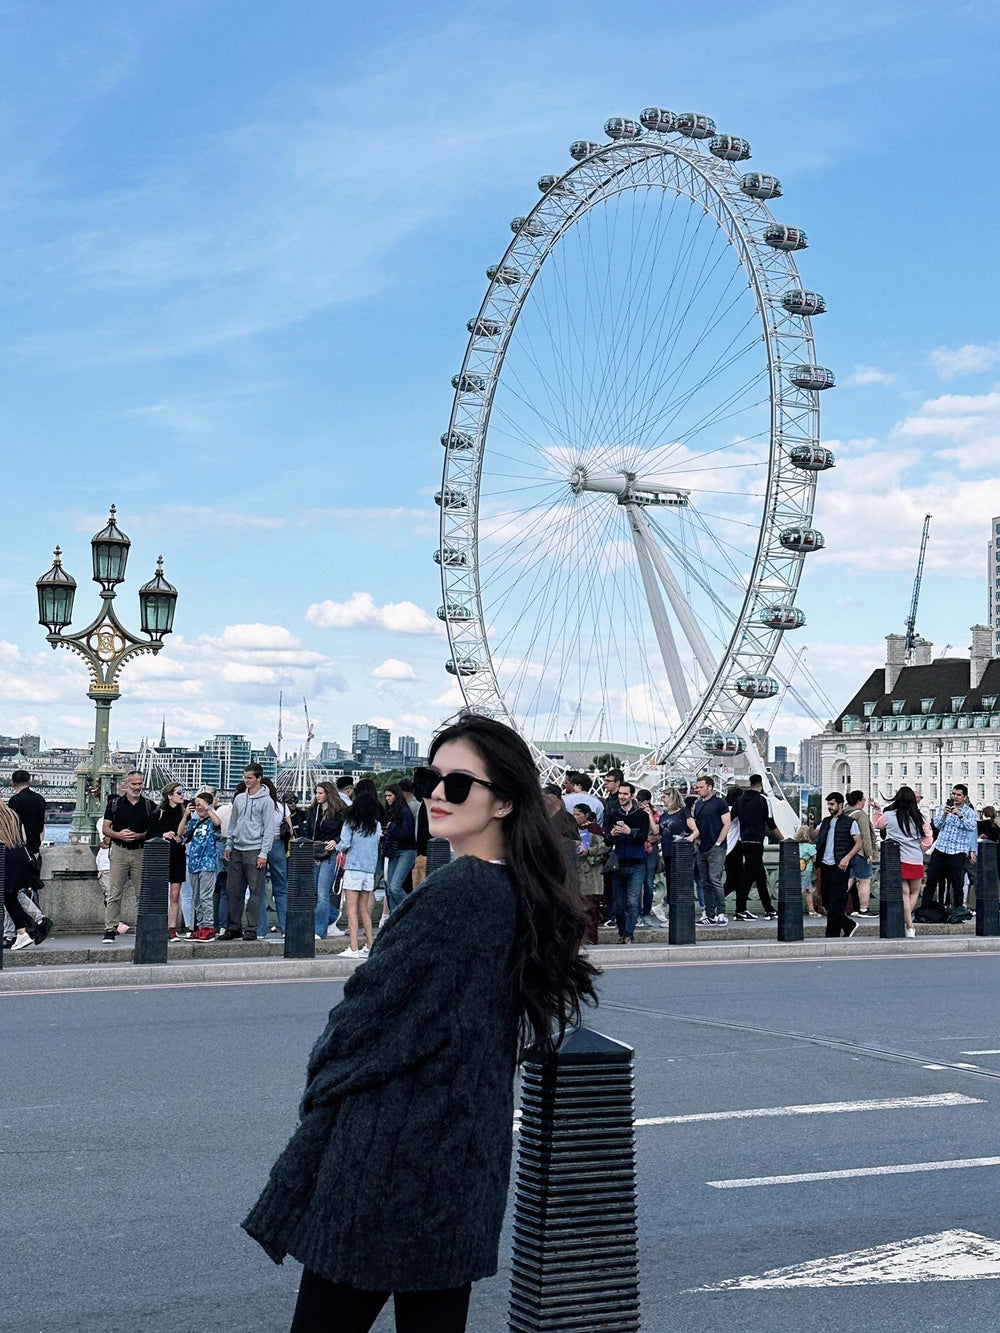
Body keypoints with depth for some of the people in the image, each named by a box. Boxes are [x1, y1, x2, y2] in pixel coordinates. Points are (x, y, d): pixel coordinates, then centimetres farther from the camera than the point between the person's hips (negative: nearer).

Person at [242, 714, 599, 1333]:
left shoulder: (458, 893, -20)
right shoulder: (518, 893, 8)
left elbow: (374, 1012, -16)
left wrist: (324, 1080, 4)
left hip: (393, 1160, -9)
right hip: (464, 1160, 9)